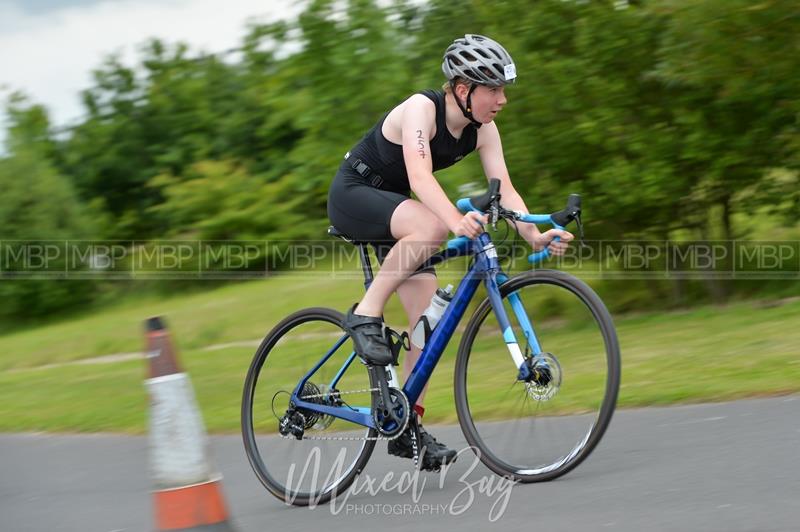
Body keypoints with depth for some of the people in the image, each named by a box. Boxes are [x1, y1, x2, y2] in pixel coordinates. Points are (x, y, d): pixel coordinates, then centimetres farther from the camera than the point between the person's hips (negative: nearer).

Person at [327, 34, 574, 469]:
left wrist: (534, 235, -32)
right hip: (353, 195, -7)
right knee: (431, 225, -37)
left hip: (393, 208, 7)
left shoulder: (482, 129, -7)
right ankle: (365, 314, -23)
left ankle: (409, 429, 1)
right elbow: (420, 176, -43)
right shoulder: (421, 108, -27)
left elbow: (504, 190, -14)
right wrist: (457, 221, -59)